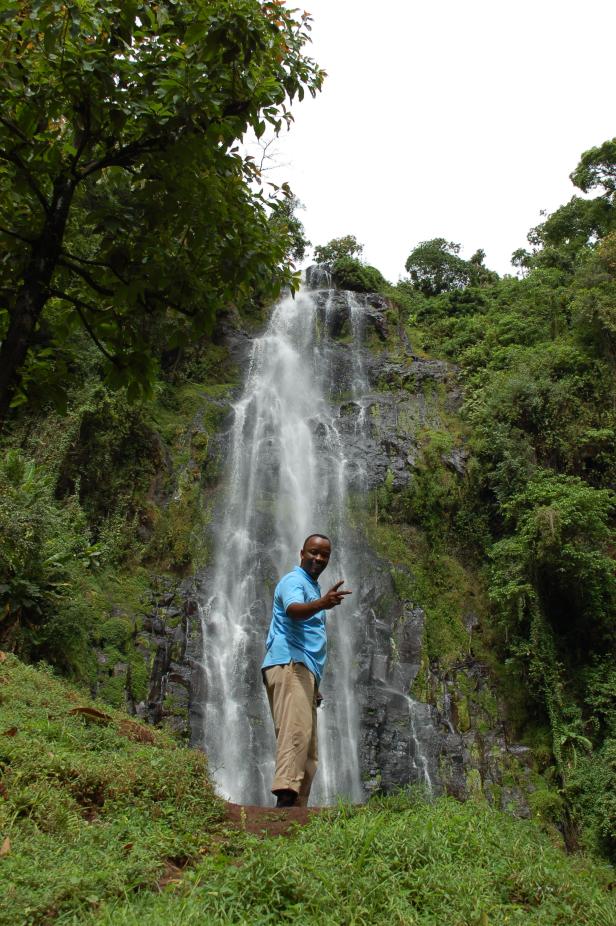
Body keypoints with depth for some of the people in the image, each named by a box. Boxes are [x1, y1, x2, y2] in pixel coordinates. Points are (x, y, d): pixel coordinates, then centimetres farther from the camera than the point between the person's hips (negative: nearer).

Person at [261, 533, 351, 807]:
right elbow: (294, 609, -26)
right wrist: (321, 604, -47)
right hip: (289, 665, -10)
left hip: (306, 671, 10)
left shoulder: (314, 588, 27)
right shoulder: (294, 580, -3)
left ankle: (297, 807, 5)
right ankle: (285, 796, -36)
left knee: (308, 749, 5)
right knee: (297, 729, -26)